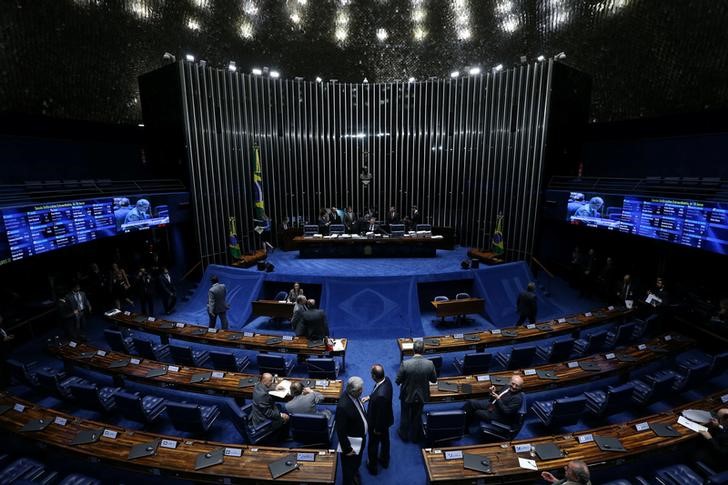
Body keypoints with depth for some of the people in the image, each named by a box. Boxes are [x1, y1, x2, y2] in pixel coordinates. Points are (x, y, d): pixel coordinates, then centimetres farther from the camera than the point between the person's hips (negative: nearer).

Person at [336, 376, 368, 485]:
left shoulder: (354, 395, -15)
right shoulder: (343, 406, -39)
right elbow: (340, 431, -28)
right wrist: (347, 449, -20)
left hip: (360, 438, 8)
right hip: (351, 443, -7)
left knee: (357, 461, 35)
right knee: (349, 466, 22)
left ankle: (355, 473, 62)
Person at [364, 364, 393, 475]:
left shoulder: (380, 395, -44)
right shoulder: (386, 379, -20)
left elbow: (380, 414, -29)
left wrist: (377, 429, -14)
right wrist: (369, 397, -3)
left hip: (378, 423, -7)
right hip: (386, 420, 7)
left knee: (373, 444, 21)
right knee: (385, 440, 30)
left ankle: (372, 466, 47)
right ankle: (384, 460, 56)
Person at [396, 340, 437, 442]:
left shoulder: (405, 364, -29)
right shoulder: (430, 364, -24)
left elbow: (397, 381, -18)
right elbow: (434, 380, -8)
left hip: (407, 395, -2)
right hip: (421, 395, 2)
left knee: (405, 416, 24)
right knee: (417, 416, 26)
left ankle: (404, 435, 47)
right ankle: (415, 436, 47)